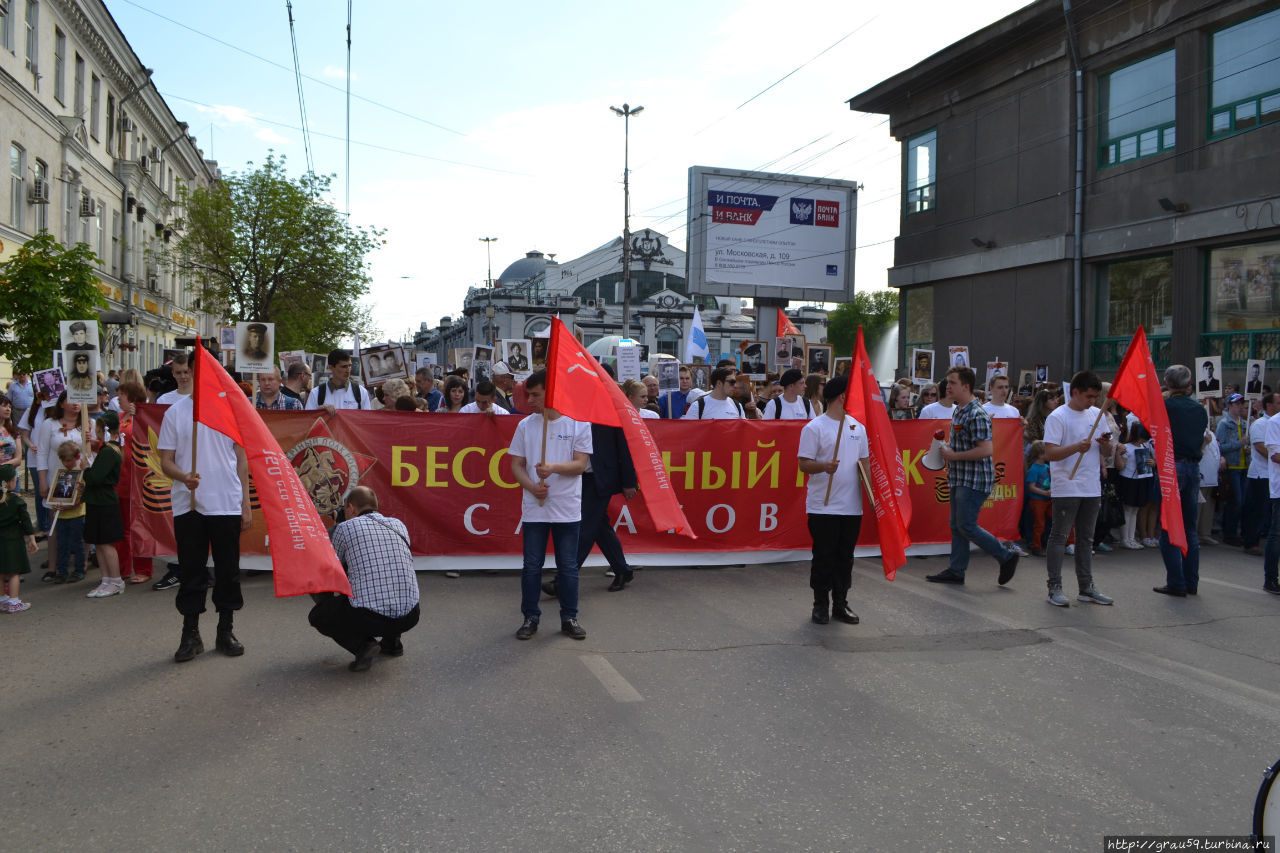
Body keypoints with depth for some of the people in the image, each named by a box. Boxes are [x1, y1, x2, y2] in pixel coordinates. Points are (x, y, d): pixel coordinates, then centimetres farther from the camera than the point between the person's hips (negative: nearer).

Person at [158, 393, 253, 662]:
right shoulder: (175, 413, 2)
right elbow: (166, 461, 2)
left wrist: (245, 503, 6)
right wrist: (183, 477, -21)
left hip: (227, 505, 1)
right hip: (188, 506, -1)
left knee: (228, 571, 7)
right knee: (191, 571, 4)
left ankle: (225, 632, 19)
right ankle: (190, 634, 16)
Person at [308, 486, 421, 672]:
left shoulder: (345, 528, 6)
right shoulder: (399, 525, 16)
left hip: (369, 617, -4)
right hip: (409, 618, 4)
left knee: (317, 615, 24)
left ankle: (362, 644, 1)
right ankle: (392, 642, 26)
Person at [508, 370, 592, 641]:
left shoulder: (579, 423, -2)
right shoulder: (526, 425, 5)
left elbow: (580, 464, -7)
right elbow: (516, 465, 6)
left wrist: (553, 468, -24)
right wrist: (532, 486, -12)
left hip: (567, 509, -2)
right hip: (534, 507, 2)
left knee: (568, 566, 6)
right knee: (532, 565, 6)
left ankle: (569, 617, 19)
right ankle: (530, 618, 17)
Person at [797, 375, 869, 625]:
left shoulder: (858, 427, 11)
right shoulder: (814, 428, -8)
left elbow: (864, 460, 17)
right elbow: (804, 463, -11)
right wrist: (824, 466, -30)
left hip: (852, 506, 6)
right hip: (823, 506, -5)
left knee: (845, 556, 11)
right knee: (823, 556, 2)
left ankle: (841, 604, 21)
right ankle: (821, 604, 14)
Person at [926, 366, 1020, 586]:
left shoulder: (977, 415, -19)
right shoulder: (957, 411, 12)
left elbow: (985, 450, -25)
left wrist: (953, 455, -19)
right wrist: (947, 447, 7)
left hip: (974, 480, -10)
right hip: (959, 478, 10)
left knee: (966, 526, -7)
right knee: (956, 526, 11)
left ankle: (1007, 556, 7)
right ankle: (956, 571, 18)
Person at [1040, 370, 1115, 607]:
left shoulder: (1097, 415, 11)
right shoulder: (1057, 417, -10)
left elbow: (1106, 453, 13)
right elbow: (1050, 453, -17)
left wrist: (1105, 443, -9)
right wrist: (1077, 447, -30)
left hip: (1092, 489, 7)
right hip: (1066, 488, -7)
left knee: (1086, 538, 13)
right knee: (1059, 537, -2)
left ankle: (1086, 587, 20)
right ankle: (1055, 588, 2)